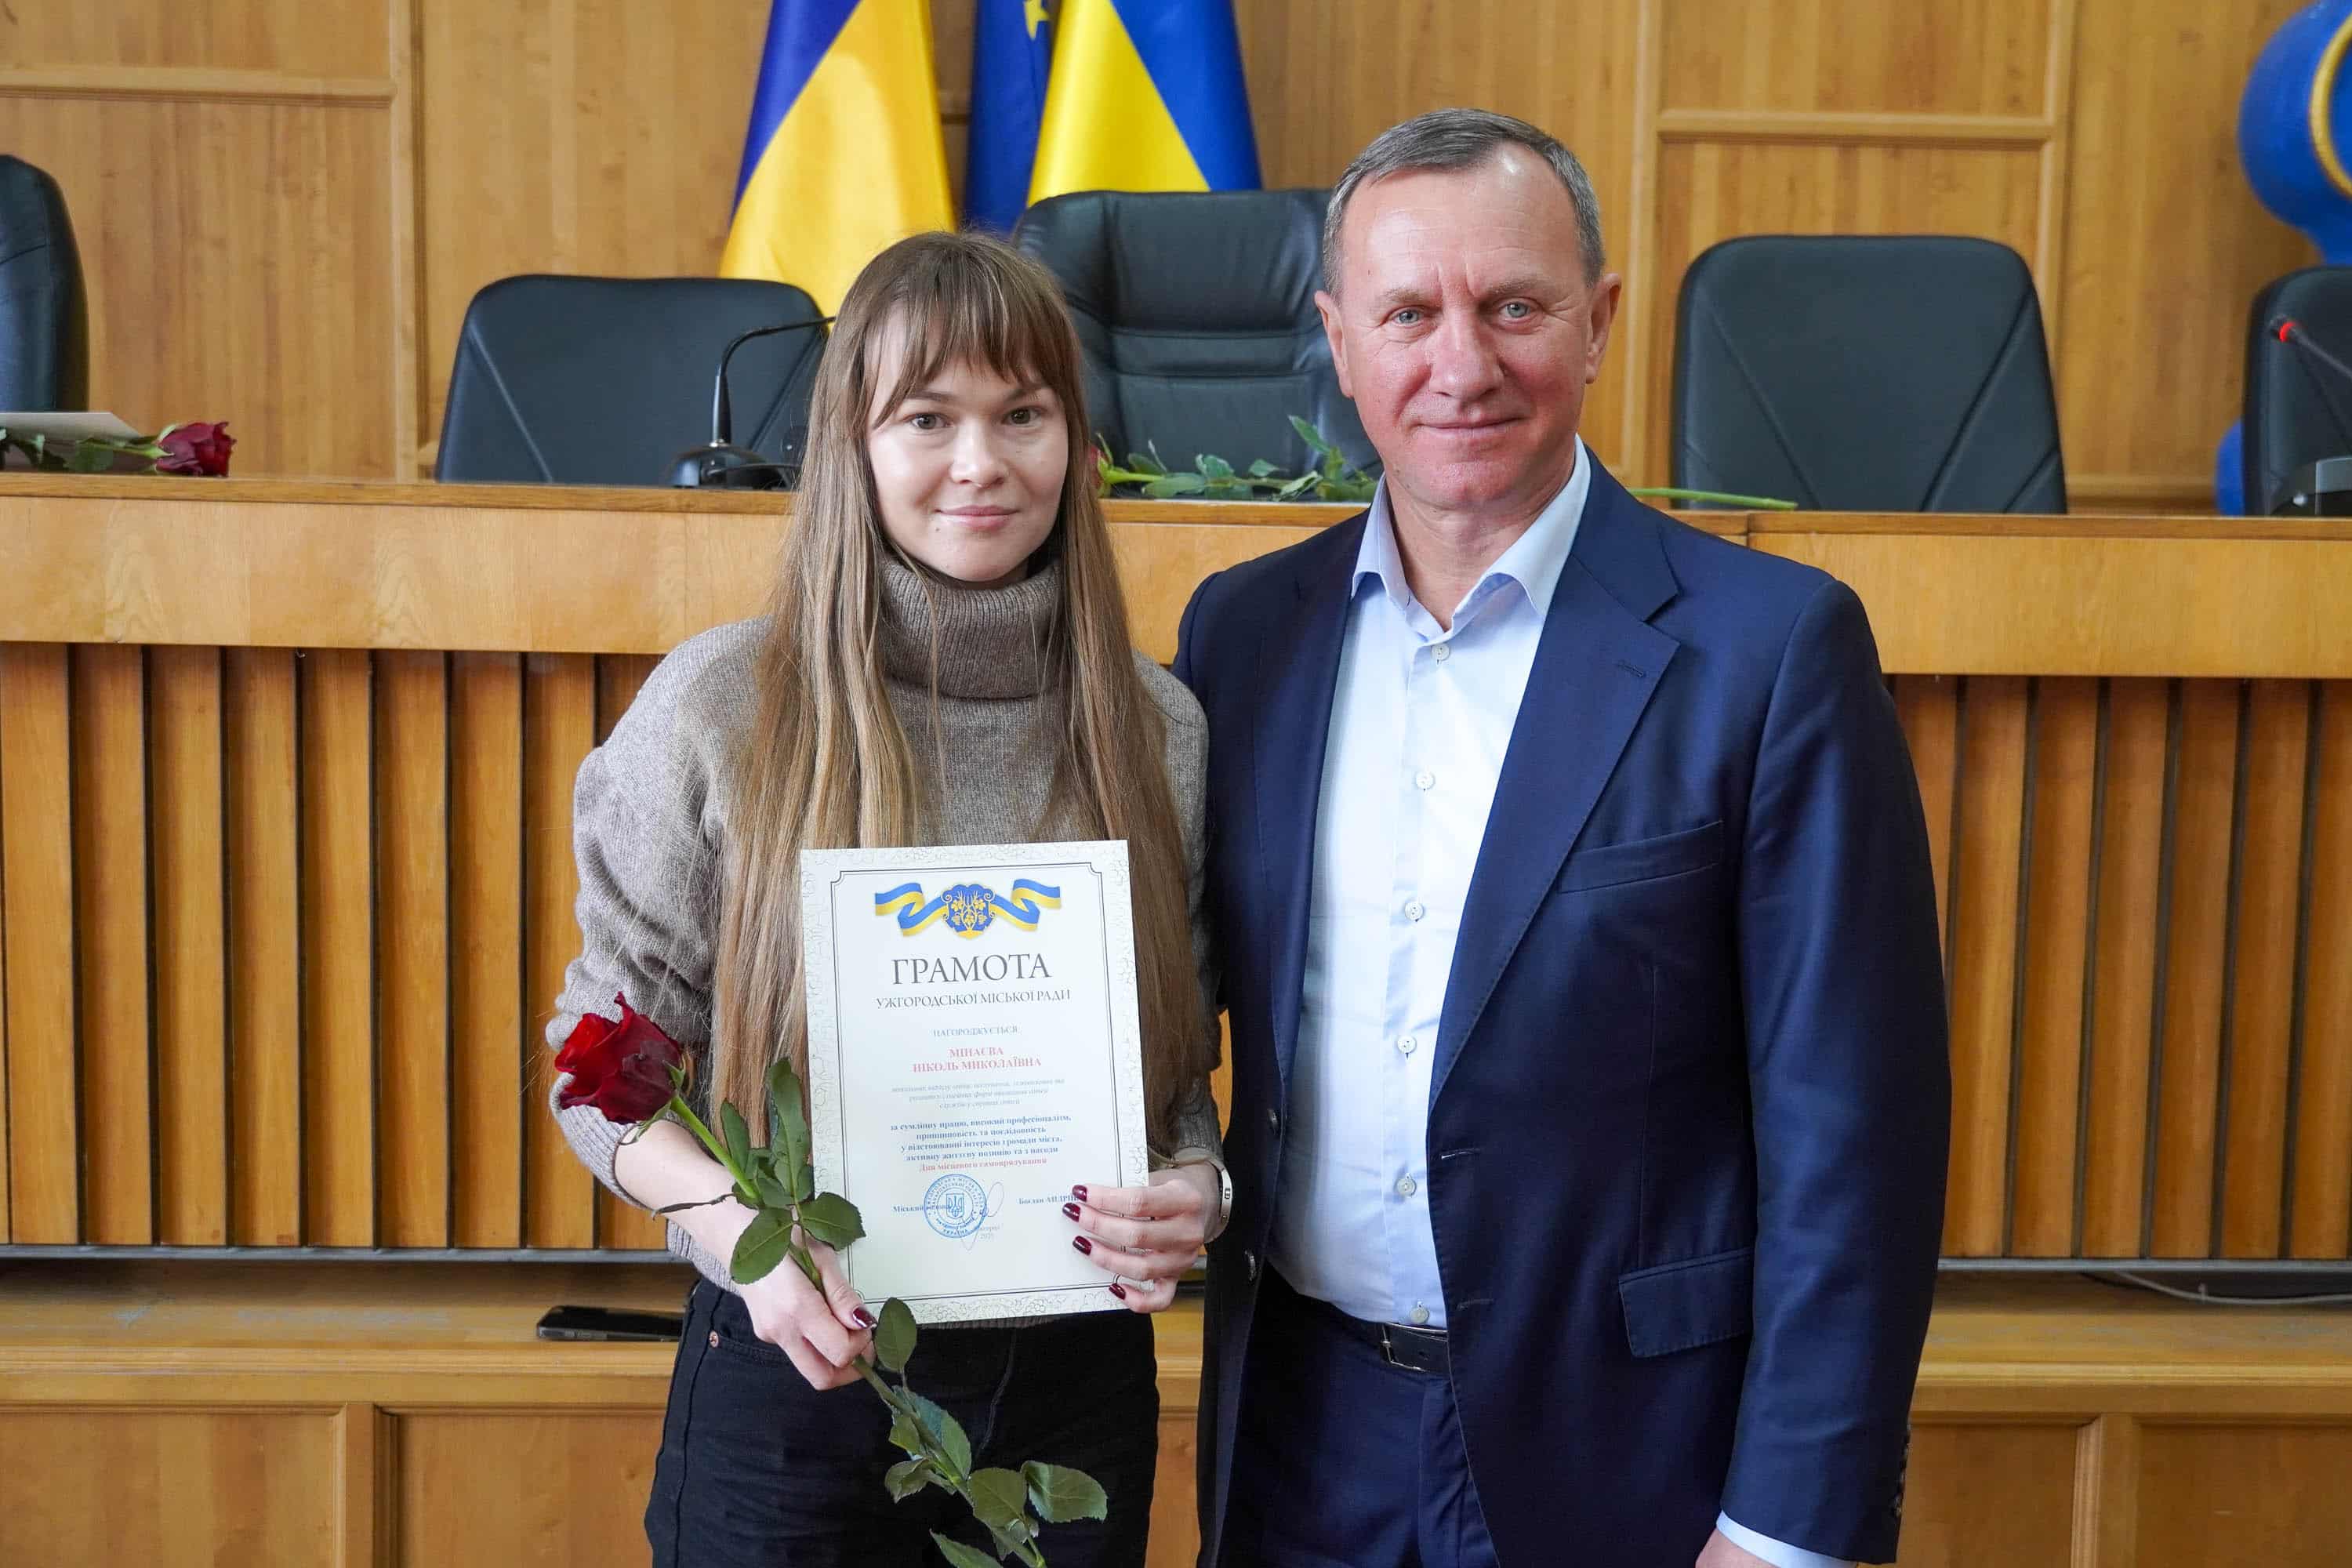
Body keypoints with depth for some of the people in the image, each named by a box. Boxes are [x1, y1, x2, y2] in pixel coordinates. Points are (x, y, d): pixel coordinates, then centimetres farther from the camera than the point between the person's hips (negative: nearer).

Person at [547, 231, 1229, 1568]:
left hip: (1073, 1374, 2)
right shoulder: (718, 706, -8)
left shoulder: (1160, 729, -1)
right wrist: (743, 1229, -19)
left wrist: (1198, 1191, -12)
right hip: (794, 1372, -2)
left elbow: (1186, 1066, 8)